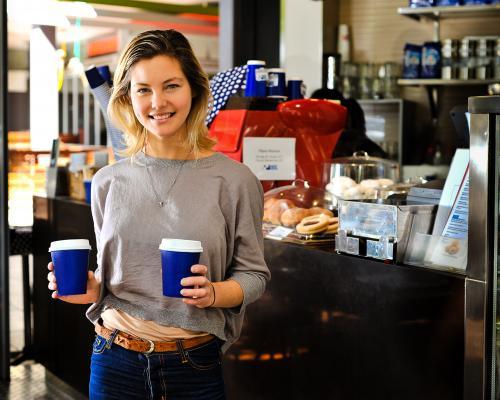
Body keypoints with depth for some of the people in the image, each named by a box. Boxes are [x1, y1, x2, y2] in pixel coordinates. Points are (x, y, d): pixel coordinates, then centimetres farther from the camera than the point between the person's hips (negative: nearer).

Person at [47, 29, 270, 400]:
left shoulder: (234, 180, -8)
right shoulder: (109, 182, 1)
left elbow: (254, 274, -2)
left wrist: (214, 294, -20)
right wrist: (92, 289, -7)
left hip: (195, 365, -2)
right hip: (115, 361, 2)